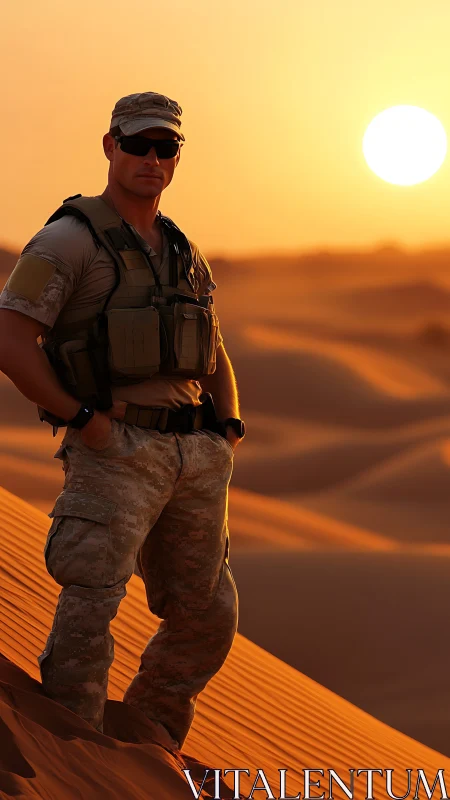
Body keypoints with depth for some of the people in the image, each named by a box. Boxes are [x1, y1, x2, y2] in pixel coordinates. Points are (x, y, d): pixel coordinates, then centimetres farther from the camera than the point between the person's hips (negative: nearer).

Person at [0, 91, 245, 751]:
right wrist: (81, 418, -16)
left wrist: (229, 435, 12)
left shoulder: (183, 253, 17)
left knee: (207, 621, 13)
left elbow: (215, 360, 27)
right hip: (115, 452, -7)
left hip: (196, 456, 7)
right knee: (88, 613, -18)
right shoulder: (68, 240, -6)